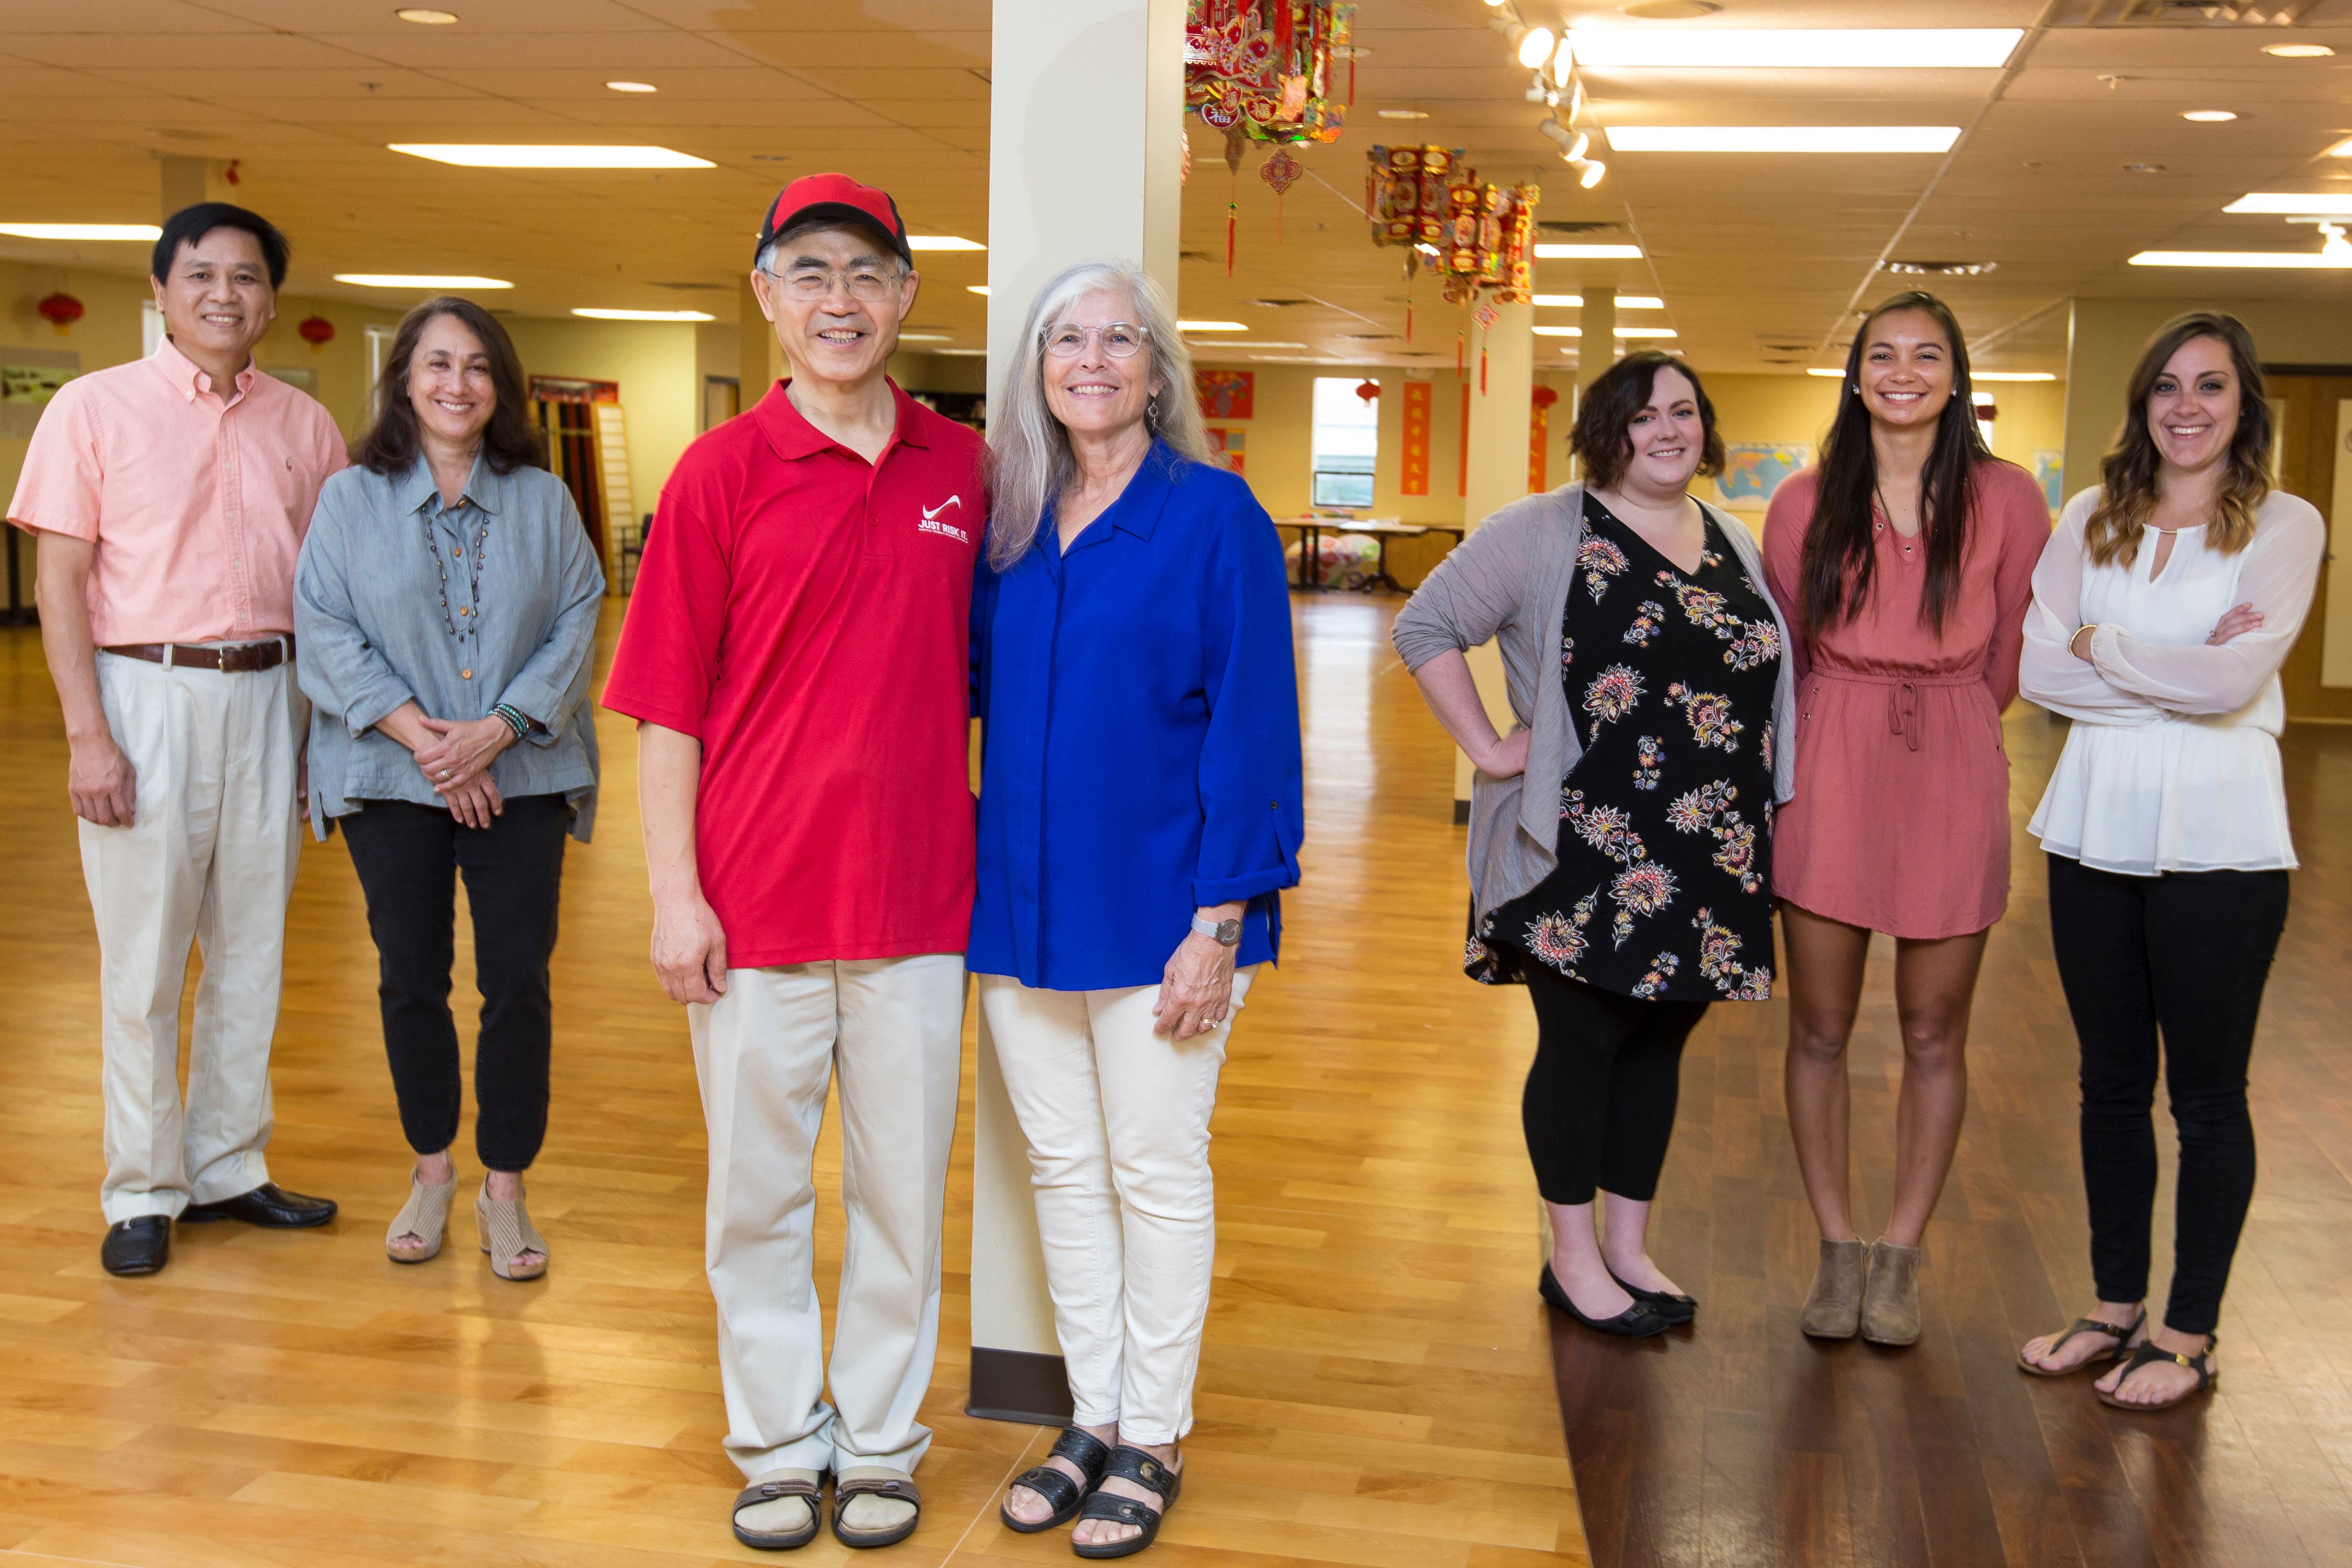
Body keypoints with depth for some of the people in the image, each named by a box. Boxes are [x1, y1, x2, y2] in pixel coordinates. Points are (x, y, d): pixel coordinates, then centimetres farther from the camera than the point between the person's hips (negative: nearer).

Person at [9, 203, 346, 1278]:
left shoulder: (304, 426, 9)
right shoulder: (96, 406, -1)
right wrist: (87, 733, -11)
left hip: (266, 695, 4)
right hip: (146, 692, -3)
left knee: (252, 946, 9)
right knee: (143, 954, 1)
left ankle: (227, 1166, 22)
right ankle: (142, 1190, 13)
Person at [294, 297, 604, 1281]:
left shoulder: (543, 500, 5)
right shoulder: (352, 499, 3)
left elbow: (576, 623, -1)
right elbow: (325, 633, -4)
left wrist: (497, 730, -14)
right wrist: (423, 737, -14)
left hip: (519, 777, 0)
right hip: (391, 777, 0)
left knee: (518, 979, -2)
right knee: (411, 978, 7)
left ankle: (505, 1191, 11)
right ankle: (432, 1172, 25)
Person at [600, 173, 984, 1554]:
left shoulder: (965, 471, 4)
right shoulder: (721, 472, -3)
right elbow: (669, 704, -3)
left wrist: (992, 851, 8)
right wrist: (675, 892, -8)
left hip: (918, 896, 2)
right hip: (756, 900, -2)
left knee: (903, 1189, 11)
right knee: (759, 1187, 11)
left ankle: (880, 1442, 29)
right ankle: (781, 1442, 28)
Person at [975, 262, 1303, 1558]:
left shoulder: (1215, 515, -7)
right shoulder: (1009, 525, 8)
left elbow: (1251, 725, -11)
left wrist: (1220, 921, -15)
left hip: (1156, 907, -5)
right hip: (1025, 904, 5)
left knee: (1156, 1173, 6)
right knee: (1062, 1168, 13)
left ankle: (1153, 1439, 21)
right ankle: (1092, 1419, 28)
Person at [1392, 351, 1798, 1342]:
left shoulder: (1736, 547, 13)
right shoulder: (1545, 534, -6)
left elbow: (1767, 674, 21)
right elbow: (1425, 626, -7)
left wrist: (1753, 817, 10)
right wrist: (1488, 748, -11)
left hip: (1705, 856, 6)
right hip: (1582, 852, -6)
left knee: (1661, 1040, 13)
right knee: (1582, 1042, 4)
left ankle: (1629, 1247, 28)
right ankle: (1573, 1259, 18)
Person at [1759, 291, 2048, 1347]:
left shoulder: (2005, 498, -1)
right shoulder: (1807, 502, 1)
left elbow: (2010, 651, 8)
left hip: (1953, 781, 0)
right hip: (1827, 773, 1)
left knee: (1934, 1035, 7)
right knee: (1820, 1028, 6)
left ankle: (1901, 1258, 22)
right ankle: (1838, 1251, 21)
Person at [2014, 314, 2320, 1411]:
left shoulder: (2284, 527, -3)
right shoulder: (2092, 519, 7)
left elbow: (2233, 680, -17)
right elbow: (2039, 670, -4)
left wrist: (2100, 645, -6)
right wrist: (2178, 673, -12)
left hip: (2216, 838, -4)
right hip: (2096, 827, 4)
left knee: (2207, 1094, 5)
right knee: (2111, 1081, 13)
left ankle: (2190, 1335, 18)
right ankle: (2117, 1307, 27)